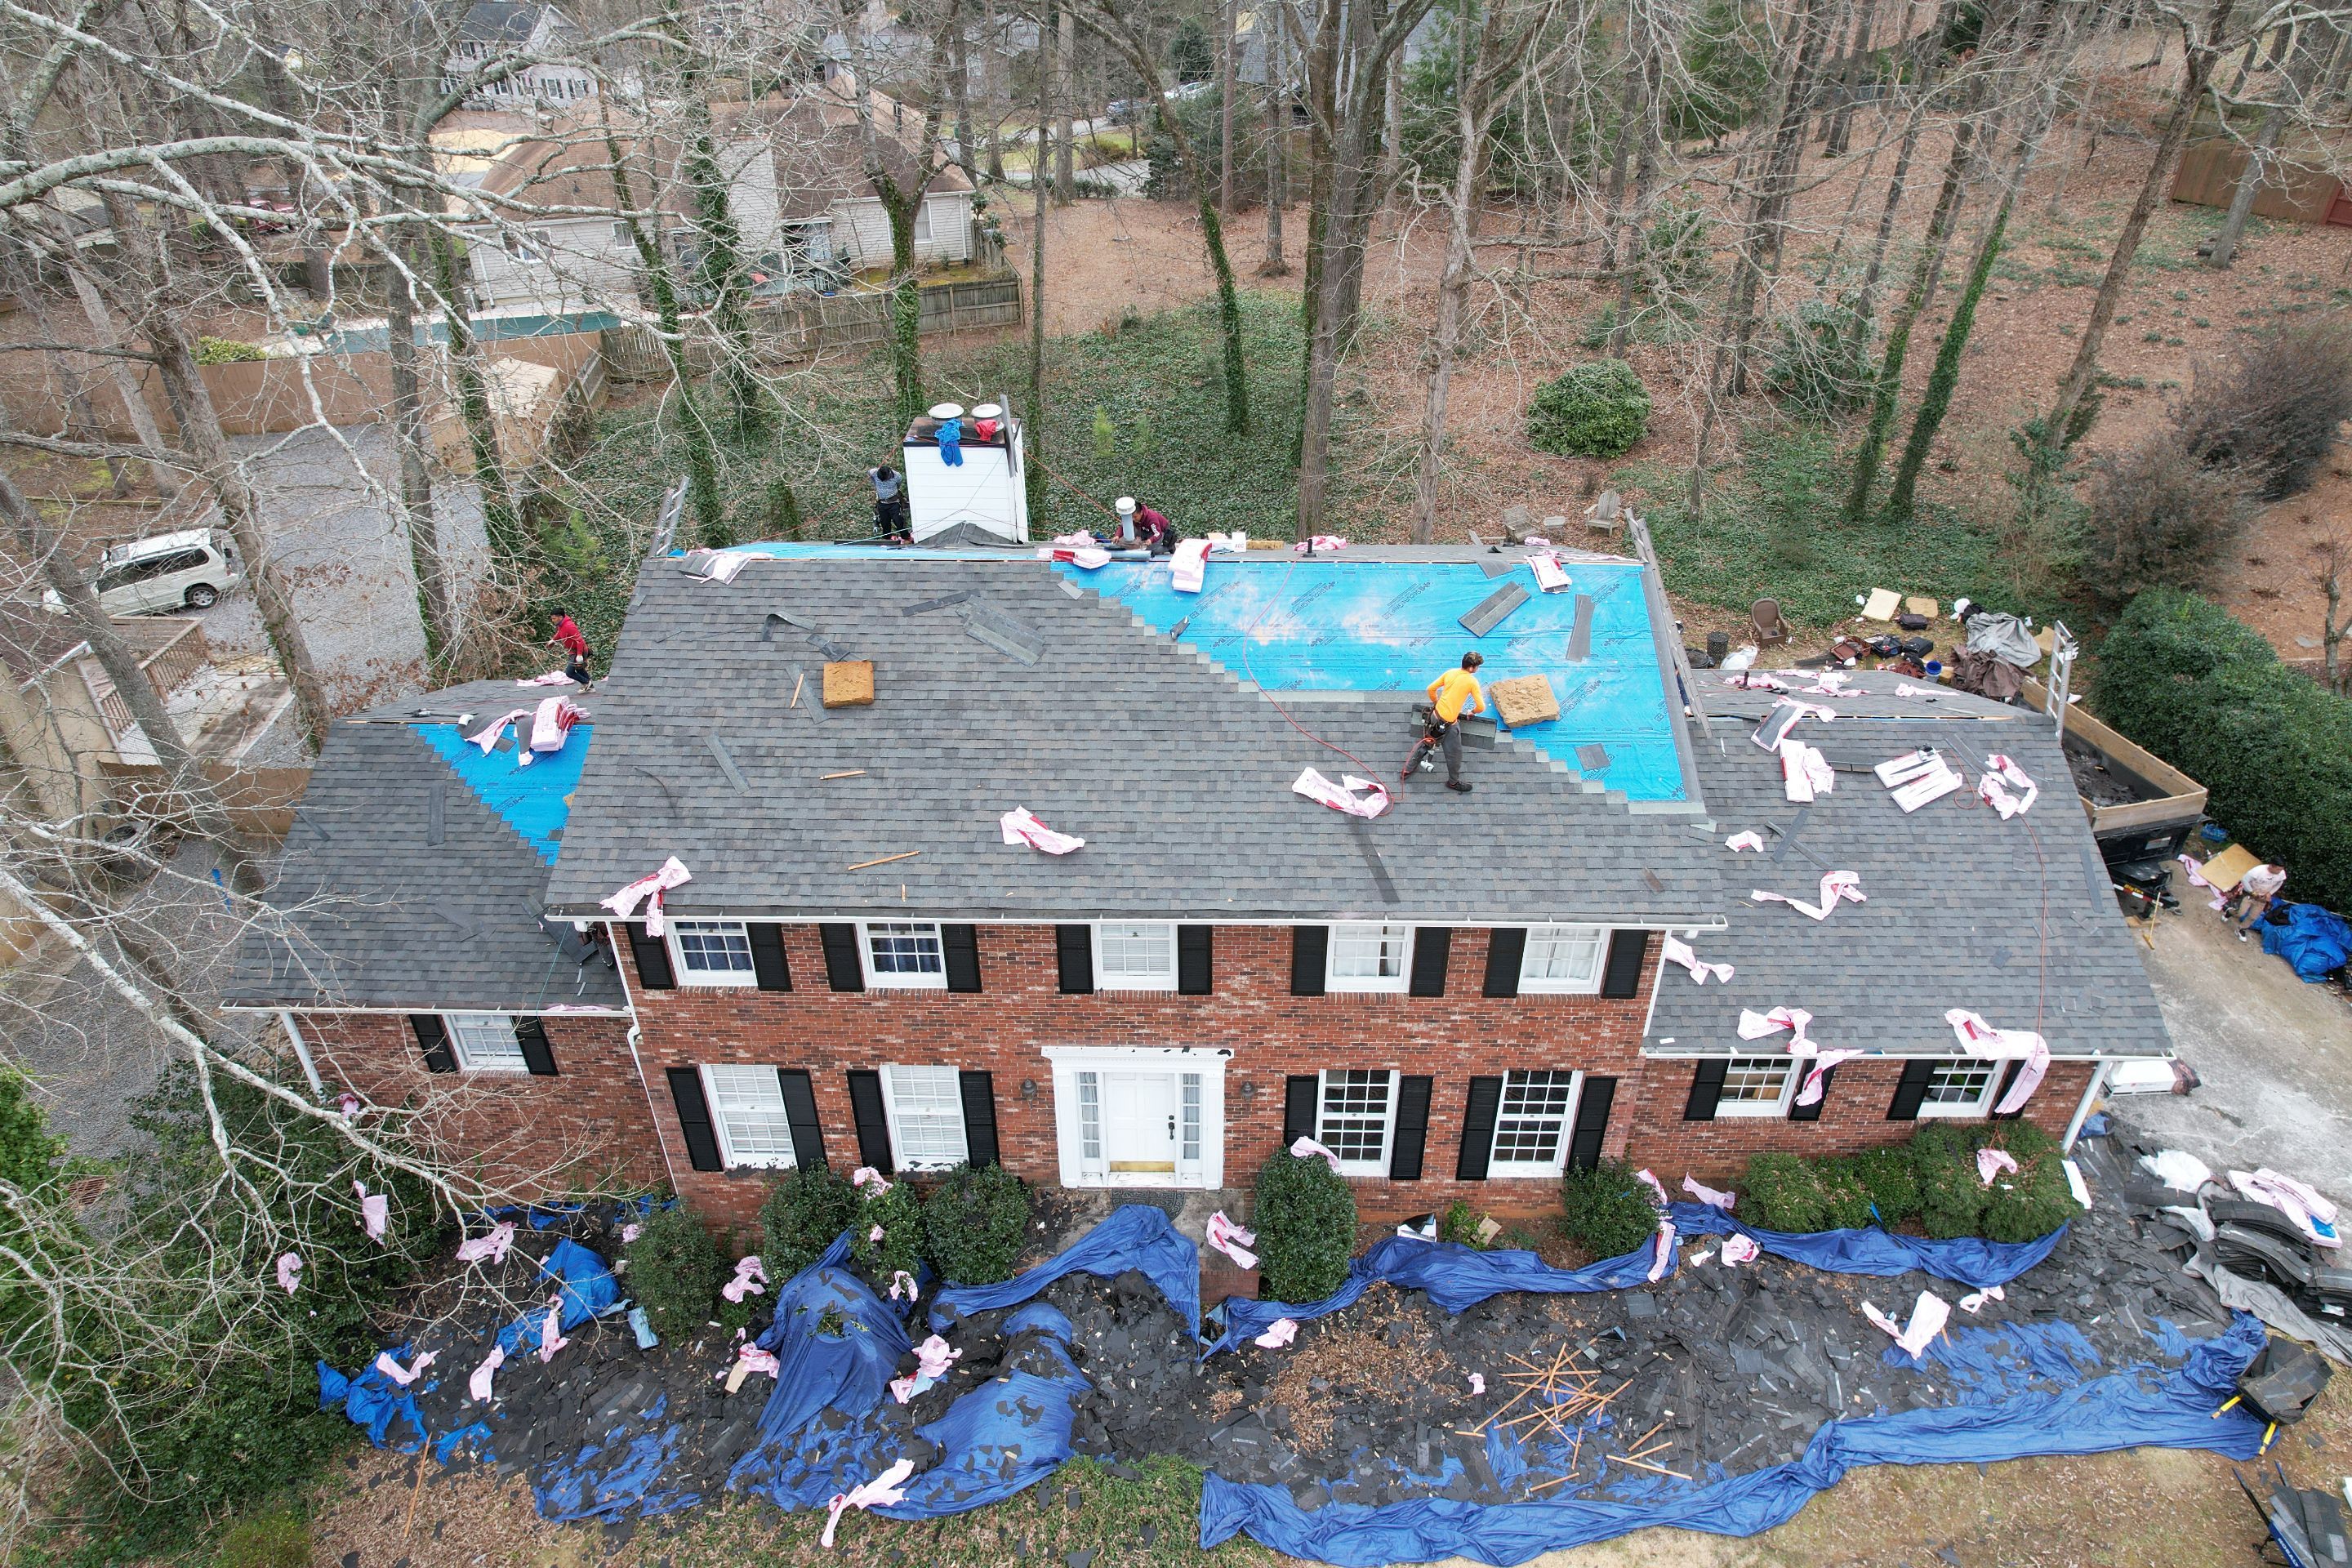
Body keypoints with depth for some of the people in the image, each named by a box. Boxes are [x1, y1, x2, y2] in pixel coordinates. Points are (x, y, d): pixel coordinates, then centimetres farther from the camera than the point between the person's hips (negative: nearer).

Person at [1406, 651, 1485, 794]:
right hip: (1449, 723, -7)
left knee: (1426, 743, 26)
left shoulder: (1450, 672, 2)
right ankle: (1453, 782, 34)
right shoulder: (1472, 681, -14)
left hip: (1436, 714, 7)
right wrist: (1472, 712, 10)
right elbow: (1481, 707, -12)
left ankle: (1407, 770, 38)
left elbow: (1431, 688, 8)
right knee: (1454, 754, 15)